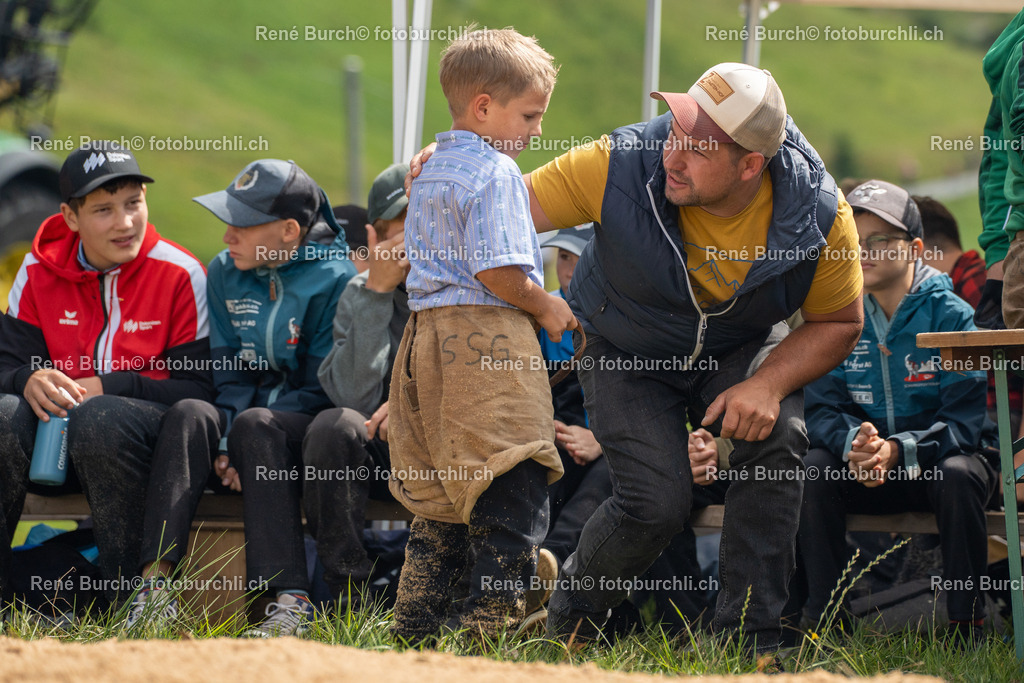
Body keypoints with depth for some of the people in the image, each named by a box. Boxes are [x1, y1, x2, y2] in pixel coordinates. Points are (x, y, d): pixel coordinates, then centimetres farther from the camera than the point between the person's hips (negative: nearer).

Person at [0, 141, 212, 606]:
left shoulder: (180, 275, -4)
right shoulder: (39, 272, 7)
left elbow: (199, 388, -7)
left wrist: (104, 388, -18)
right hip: (57, 446, 3)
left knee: (101, 418, -36)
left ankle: (133, 596, -29)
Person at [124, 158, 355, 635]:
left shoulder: (334, 279, -9)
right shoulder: (224, 273, 8)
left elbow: (322, 389, -11)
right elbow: (229, 374, 6)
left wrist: (246, 437, -20)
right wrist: (226, 443, -13)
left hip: (307, 428, -5)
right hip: (244, 416, 5)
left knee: (255, 425, -36)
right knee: (189, 415, -27)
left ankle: (291, 600, -43)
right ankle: (156, 583, -40)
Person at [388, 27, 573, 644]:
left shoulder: (430, 170, 19)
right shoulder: (496, 173, -11)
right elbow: (498, 270, -18)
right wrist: (547, 308, -3)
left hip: (427, 335, 10)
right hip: (489, 342, -10)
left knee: (441, 500, 14)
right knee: (512, 498, -9)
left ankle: (416, 631, 15)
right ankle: (494, 626, -14)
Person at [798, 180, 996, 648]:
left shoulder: (951, 315, -9)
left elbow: (965, 421, -14)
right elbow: (819, 410, -3)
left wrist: (897, 449, -31)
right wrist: (853, 442, -27)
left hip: (934, 463, -3)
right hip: (865, 472, 3)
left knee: (958, 475, -35)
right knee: (813, 468, -25)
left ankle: (966, 624, -25)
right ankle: (824, 620, -20)